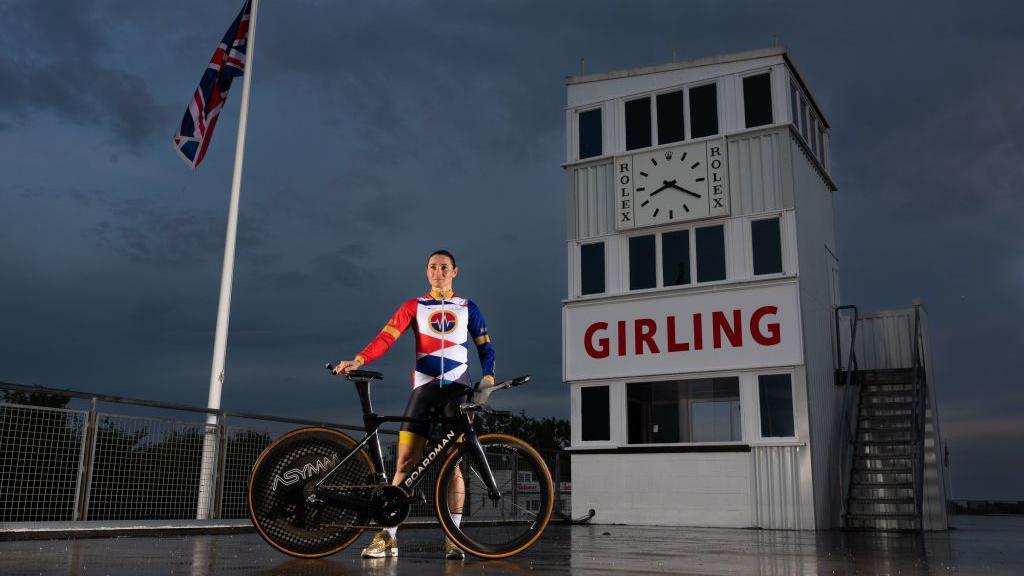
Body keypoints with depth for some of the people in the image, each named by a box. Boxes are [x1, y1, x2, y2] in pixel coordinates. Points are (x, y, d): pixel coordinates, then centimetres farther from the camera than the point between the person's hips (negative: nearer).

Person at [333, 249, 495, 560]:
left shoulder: (468, 308, 14)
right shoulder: (414, 306, 10)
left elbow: (485, 347, 13)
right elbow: (386, 337, -4)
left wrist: (488, 376, -6)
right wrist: (358, 360, -20)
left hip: (457, 389, 0)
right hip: (424, 387, 0)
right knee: (405, 462, -6)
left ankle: (453, 538, 0)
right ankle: (388, 536, -1)